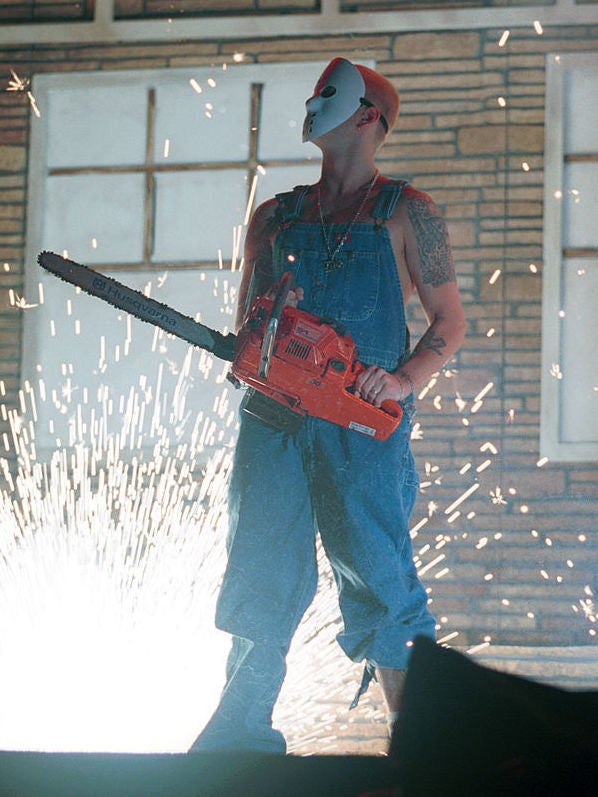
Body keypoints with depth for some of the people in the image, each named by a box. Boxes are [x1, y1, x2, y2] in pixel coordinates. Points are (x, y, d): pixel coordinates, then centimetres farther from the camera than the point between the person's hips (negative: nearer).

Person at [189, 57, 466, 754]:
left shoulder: (405, 214, 7)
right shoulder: (274, 218, 18)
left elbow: (449, 321, 6)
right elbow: (245, 324, 21)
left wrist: (406, 378, -12)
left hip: (362, 421, -4)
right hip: (276, 416, 4)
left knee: (376, 574, -9)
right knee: (262, 573, 2)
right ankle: (241, 732, 7)